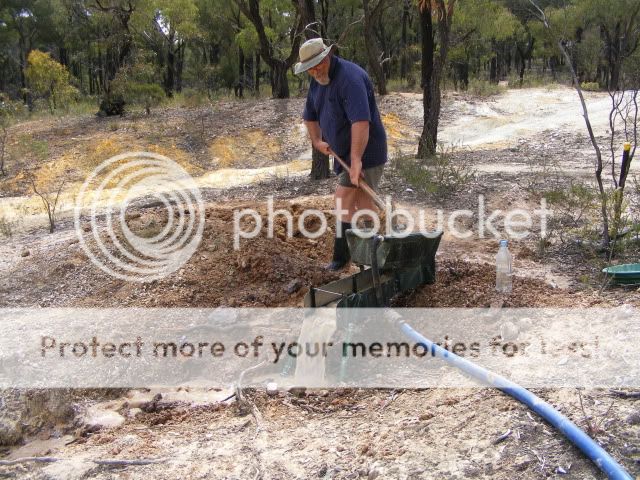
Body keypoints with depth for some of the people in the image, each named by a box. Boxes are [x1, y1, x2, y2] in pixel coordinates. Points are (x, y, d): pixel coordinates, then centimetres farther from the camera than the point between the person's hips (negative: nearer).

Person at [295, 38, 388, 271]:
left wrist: (356, 160, -37)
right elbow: (310, 115, 23)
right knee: (362, 200, 13)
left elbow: (361, 122, -33)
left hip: (365, 151, -9)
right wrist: (317, 141, 8)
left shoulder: (350, 77, -22)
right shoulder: (317, 80, 8)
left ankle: (341, 256, -5)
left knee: (344, 199, -12)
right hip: (343, 151, 9)